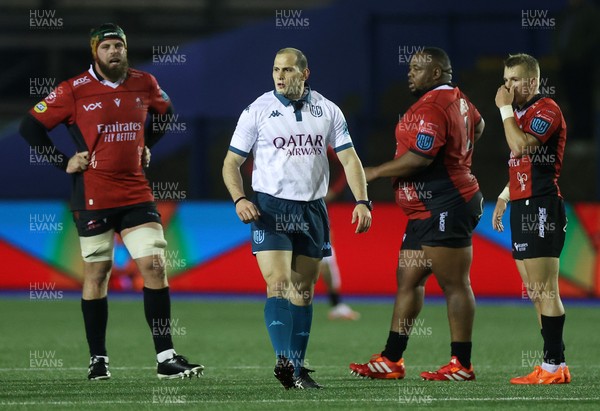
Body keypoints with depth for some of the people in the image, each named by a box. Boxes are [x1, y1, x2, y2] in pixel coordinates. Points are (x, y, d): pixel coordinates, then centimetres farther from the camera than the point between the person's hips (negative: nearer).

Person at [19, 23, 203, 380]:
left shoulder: (144, 84, 6)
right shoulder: (74, 91, -6)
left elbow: (165, 112, 28)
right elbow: (32, 127, -1)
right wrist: (65, 163, -3)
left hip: (137, 194, 3)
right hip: (93, 197, -3)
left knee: (155, 266, -6)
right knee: (97, 273, 3)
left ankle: (166, 358, -4)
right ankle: (98, 359, 13)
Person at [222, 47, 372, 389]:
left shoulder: (327, 111, 6)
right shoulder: (258, 110, 0)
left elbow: (349, 158, 5)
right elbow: (232, 162, 3)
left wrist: (362, 201, -8)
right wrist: (239, 199, -14)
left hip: (312, 210, 3)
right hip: (270, 207, -3)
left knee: (303, 291, 6)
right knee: (278, 284, -17)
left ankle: (296, 368, 12)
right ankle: (283, 360, -29)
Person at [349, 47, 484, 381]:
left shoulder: (431, 107, -17)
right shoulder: (457, 99, 16)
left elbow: (418, 158, -24)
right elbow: (478, 125, 36)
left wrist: (375, 173, -12)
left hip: (445, 209, -11)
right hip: (427, 212, 11)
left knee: (455, 284, -6)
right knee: (408, 280, 11)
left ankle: (462, 365, -2)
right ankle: (391, 361, 12)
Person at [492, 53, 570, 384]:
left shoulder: (547, 110, -10)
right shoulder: (520, 112, 19)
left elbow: (521, 146, -24)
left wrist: (505, 109, -15)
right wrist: (504, 197, 22)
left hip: (541, 208, -10)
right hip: (522, 208, 10)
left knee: (544, 291, -11)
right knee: (535, 293, 9)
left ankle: (556, 366, -11)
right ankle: (551, 366, 11)